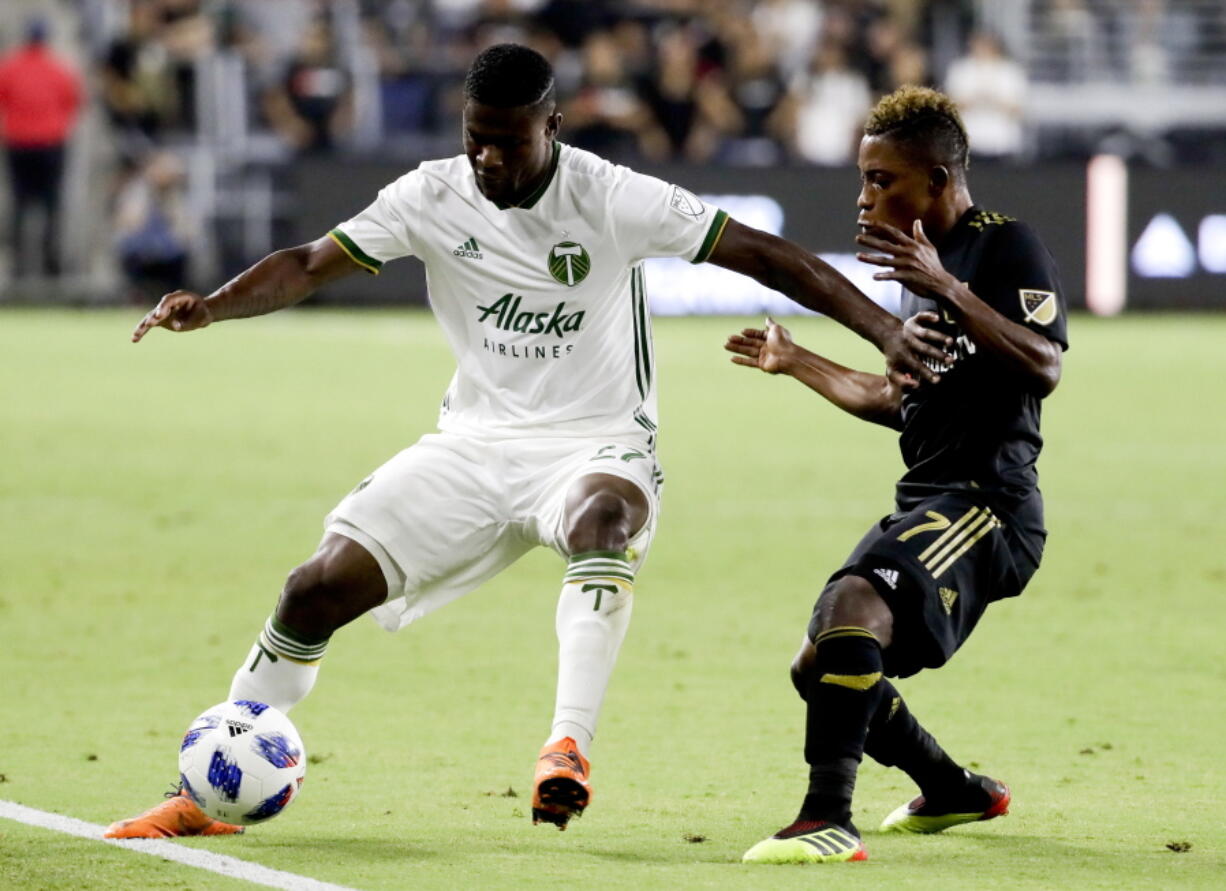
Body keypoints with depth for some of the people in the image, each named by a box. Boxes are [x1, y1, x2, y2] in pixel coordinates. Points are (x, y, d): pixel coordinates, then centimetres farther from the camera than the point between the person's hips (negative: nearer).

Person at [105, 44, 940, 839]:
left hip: (598, 446, -3)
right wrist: (207, 307, -22)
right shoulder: (434, 197, -4)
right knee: (321, 587, -8)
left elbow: (763, 255, -14)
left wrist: (884, 329, -21)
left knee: (601, 521, -41)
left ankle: (569, 747, -44)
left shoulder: (612, 199, -14)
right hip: (474, 444, 3)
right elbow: (310, 265, -4)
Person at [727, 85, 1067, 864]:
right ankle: (954, 793, 36)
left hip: (988, 500, -10)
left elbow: (1045, 368, -24)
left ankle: (830, 820, -36)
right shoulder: (924, 263, 20)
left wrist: (949, 291, -31)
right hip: (925, 504, 10)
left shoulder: (1008, 247, -9)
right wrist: (797, 363, 31)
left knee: (855, 604, -33)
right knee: (819, 667, 16)